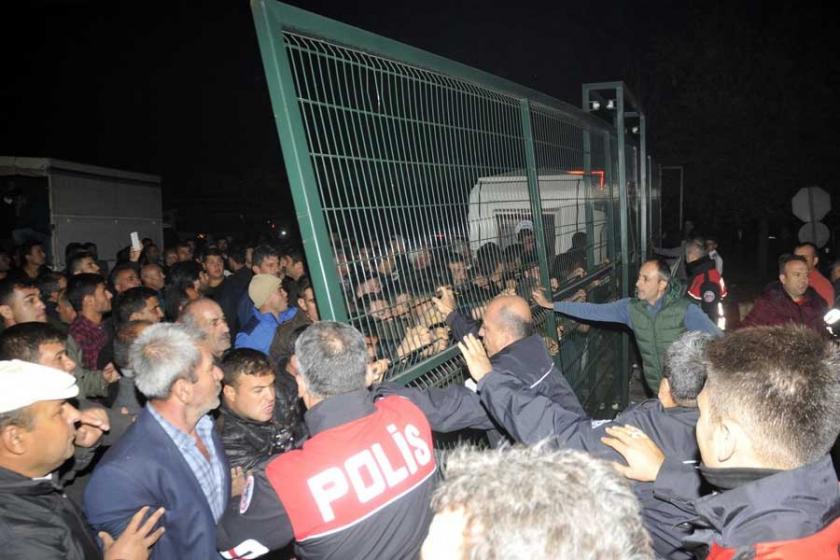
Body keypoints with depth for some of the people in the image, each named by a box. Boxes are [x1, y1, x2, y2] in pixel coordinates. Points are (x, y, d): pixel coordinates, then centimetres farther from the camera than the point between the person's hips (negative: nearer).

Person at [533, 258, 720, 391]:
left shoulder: (685, 310, -19)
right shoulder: (630, 307, -7)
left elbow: (718, 339, -14)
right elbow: (594, 311, -5)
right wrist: (551, 304, -7)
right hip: (656, 389, 3)